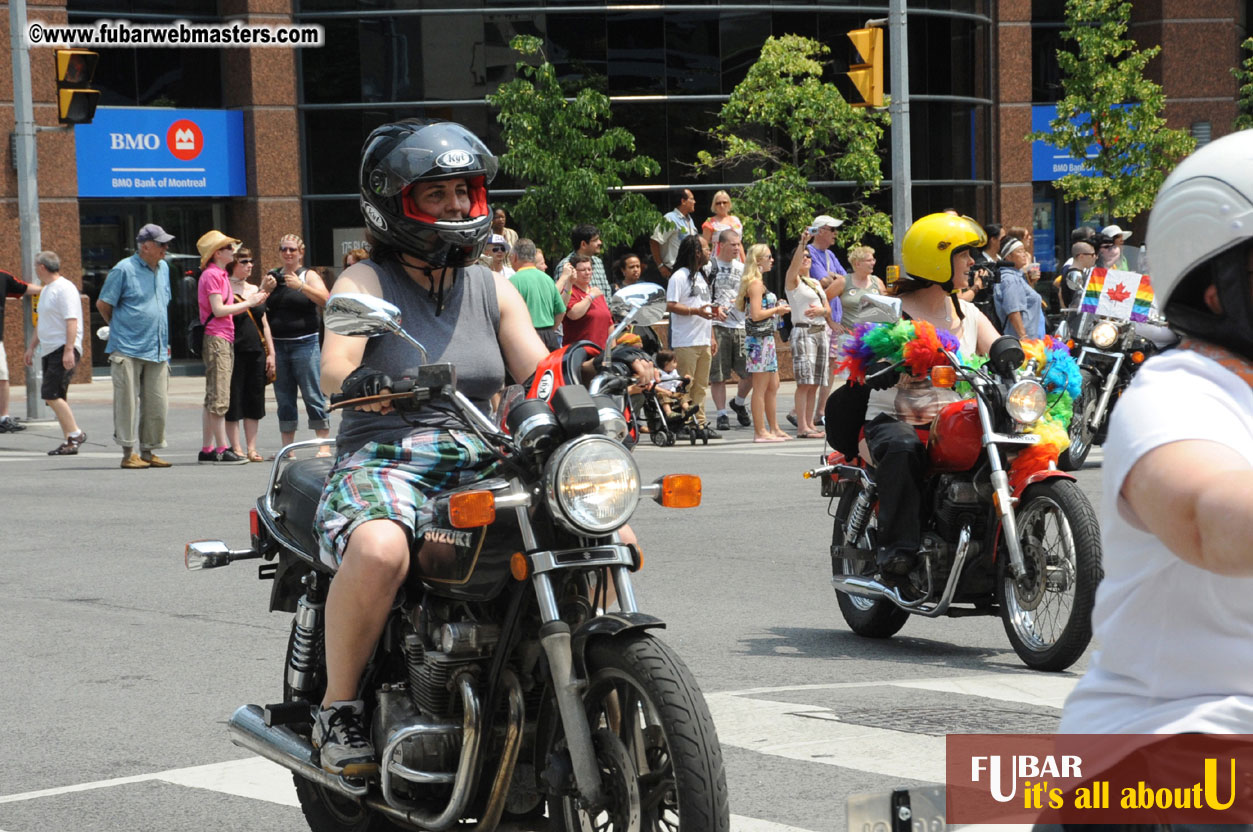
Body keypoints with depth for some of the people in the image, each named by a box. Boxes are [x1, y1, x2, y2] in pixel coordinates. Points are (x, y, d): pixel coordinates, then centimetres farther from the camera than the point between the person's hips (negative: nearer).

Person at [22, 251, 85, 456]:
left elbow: (72, 321, -19)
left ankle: (75, 433, -12)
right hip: (49, 351, 10)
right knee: (54, 397, 6)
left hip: (64, 349, -10)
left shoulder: (64, 288, -12)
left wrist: (68, 350, -26)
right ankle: (69, 441, 7)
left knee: (51, 394, -17)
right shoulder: (46, 290, 19)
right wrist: (31, 347, 30)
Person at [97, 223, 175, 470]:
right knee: (127, 402, -3)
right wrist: (120, 329, 10)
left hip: (157, 350, 6)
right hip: (128, 349, -6)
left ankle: (149, 451, 13)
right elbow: (103, 304, -1)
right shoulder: (124, 269, -7)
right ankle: (128, 453, 1)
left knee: (157, 404, 4)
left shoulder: (164, 268, 14)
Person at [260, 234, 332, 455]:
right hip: (278, 345, 4)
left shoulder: (309, 276, 3)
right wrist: (264, 290, -8)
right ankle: (287, 447, 11)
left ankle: (324, 445, -7)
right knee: (284, 399, 7)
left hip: (304, 343, -4)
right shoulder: (271, 277, 14)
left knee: (314, 396, -7)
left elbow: (325, 300, -14)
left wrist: (301, 286, -26)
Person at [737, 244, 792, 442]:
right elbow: (756, 314, -20)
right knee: (761, 387, -6)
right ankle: (760, 432, -3)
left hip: (765, 339, 10)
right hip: (759, 338, -10)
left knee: (773, 386, 14)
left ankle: (774, 428, 20)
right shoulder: (756, 283, -13)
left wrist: (777, 310, 13)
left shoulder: (756, 282, 17)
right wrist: (777, 310, -8)